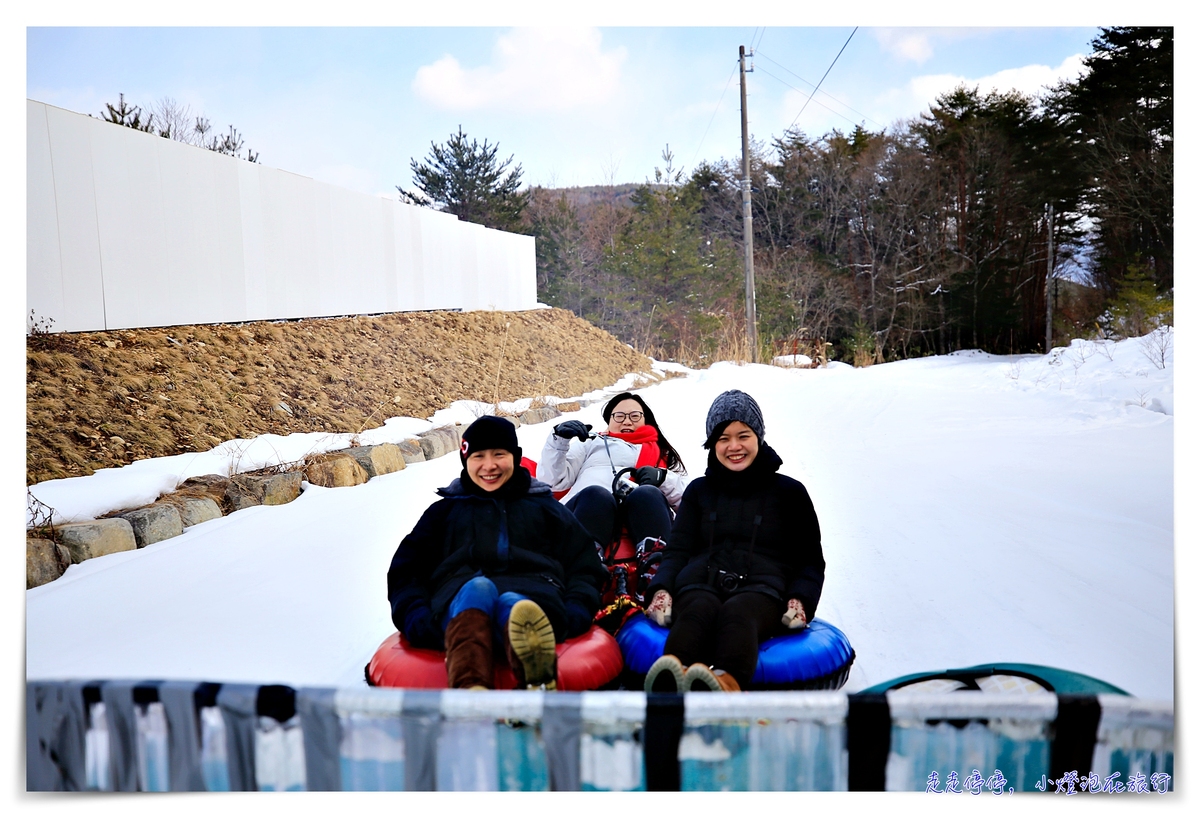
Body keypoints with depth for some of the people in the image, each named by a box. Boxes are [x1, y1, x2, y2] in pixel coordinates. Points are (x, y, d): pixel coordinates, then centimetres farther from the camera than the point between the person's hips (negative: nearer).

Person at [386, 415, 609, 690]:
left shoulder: (545, 506, 31)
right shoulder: (444, 510, 32)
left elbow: (584, 566, 21)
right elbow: (405, 571, 21)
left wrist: (575, 611, -1)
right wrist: (416, 615, -1)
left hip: (533, 596, 0)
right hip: (460, 600, 0)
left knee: (512, 604, -38)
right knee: (478, 587, -37)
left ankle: (538, 682, -71)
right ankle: (469, 687, -65)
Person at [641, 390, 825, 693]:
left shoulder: (789, 492, 21)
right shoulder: (699, 491, 26)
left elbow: (812, 561, 18)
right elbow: (677, 551, 18)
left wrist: (801, 600, -4)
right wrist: (661, 589, -5)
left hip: (762, 589, -1)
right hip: (701, 583, 1)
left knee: (736, 612, -39)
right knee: (699, 610, -37)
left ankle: (728, 682, -69)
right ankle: (669, 681, -68)